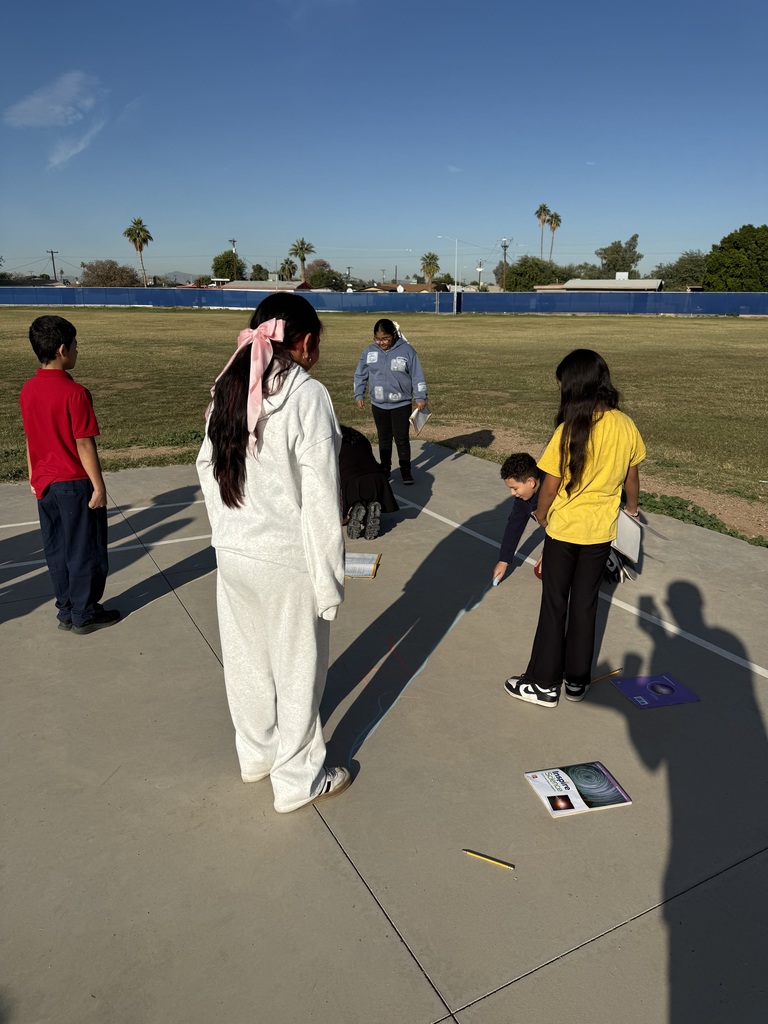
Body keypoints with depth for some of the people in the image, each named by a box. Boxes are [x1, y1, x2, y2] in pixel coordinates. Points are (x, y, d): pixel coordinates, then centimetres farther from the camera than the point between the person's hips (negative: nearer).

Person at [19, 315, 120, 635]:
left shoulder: (28, 390, 2)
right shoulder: (74, 392, -19)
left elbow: (30, 438, 9)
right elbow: (84, 445, -19)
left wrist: (33, 477, 19)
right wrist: (98, 486, -13)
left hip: (44, 484, 7)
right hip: (75, 484, -7)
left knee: (56, 550, 15)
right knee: (85, 551, 7)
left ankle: (66, 611, 26)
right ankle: (84, 615, 17)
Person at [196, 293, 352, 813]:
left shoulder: (229, 389, 3)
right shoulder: (308, 395, -18)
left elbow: (209, 469, 8)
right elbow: (320, 499, -19)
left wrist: (226, 534, 18)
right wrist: (329, 579, -11)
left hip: (233, 551, 7)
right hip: (287, 559, -6)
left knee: (247, 659, 22)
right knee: (298, 670, 12)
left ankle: (256, 754, 44)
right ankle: (298, 779, 30)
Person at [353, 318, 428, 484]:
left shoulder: (407, 351, -9)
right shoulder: (369, 352, -1)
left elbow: (417, 376, -5)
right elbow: (360, 375, 8)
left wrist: (420, 397, -7)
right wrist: (359, 395, 3)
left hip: (401, 404, -3)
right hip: (378, 405, 3)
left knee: (402, 438, 1)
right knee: (384, 438, 13)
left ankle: (405, 470, 13)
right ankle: (385, 468, 26)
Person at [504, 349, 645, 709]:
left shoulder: (570, 430, -21)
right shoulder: (626, 426, -6)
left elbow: (550, 486, -14)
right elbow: (631, 479, 7)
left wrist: (541, 515, 5)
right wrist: (631, 508, 26)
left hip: (564, 529, -4)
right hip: (602, 530, 4)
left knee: (554, 605, 9)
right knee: (585, 604, 15)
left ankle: (544, 683, 18)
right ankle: (577, 680, 27)